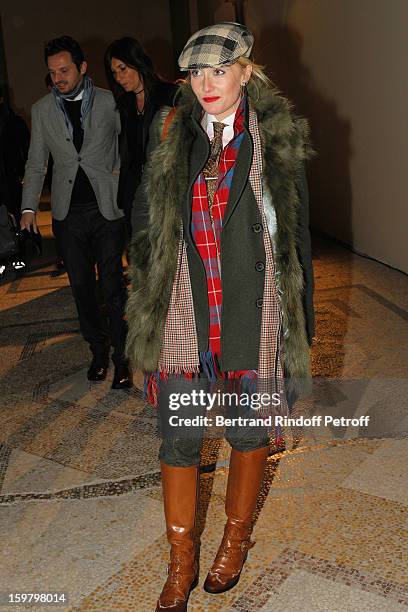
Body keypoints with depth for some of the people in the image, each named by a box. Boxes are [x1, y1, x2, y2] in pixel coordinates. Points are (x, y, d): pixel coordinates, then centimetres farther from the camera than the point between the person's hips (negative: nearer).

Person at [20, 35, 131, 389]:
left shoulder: (109, 102, 1)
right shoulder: (42, 110, 8)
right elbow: (36, 163, 11)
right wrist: (29, 207, 3)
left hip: (107, 207, -3)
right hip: (68, 212, 3)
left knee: (112, 285, -2)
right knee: (81, 286, 9)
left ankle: (121, 357, 11)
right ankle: (98, 350, 26)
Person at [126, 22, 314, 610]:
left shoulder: (277, 139, 0)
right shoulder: (170, 135, 4)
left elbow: (298, 233, 2)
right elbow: (147, 224, 8)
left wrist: (302, 323, 1)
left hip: (252, 317, -1)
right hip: (183, 317, 1)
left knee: (248, 431, 14)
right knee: (179, 440, 8)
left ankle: (236, 536, 41)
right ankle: (182, 561, 31)